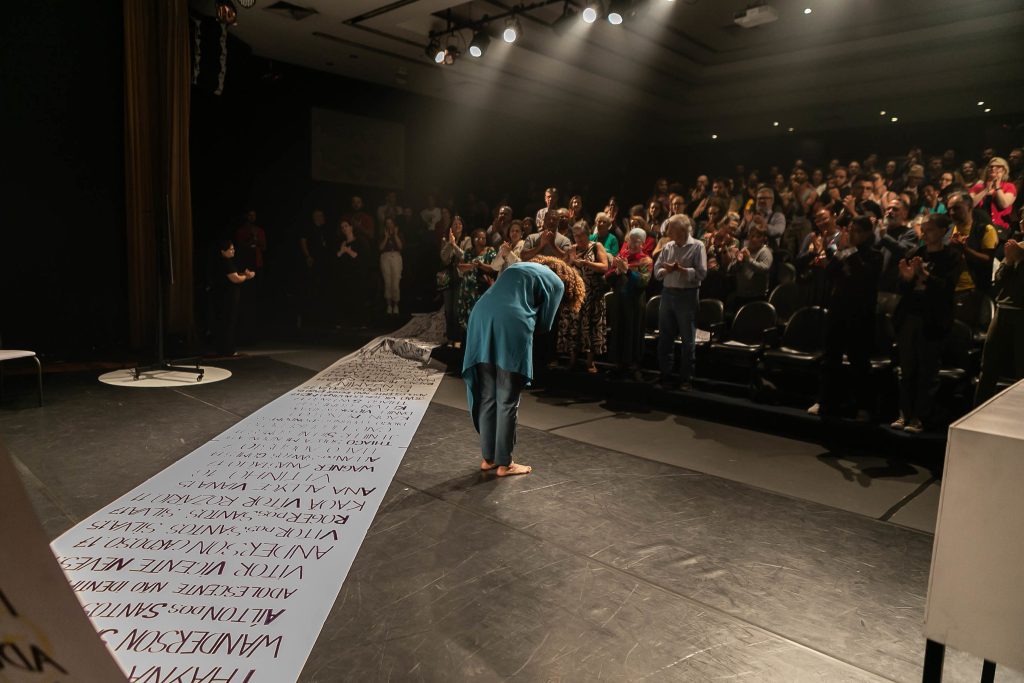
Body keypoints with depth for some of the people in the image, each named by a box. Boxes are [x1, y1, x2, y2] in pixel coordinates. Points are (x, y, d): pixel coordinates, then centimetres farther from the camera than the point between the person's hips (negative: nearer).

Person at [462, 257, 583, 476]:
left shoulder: (519, 266, 33)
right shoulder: (557, 283, 15)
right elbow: (544, 323, 10)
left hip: (480, 317, 6)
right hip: (511, 325, -6)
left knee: (487, 398, 14)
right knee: (508, 401, 4)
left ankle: (488, 458, 22)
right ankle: (504, 463, 12)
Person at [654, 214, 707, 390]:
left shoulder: (697, 246, -6)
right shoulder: (668, 247, 10)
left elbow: (701, 273, -14)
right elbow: (657, 271, 8)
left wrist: (680, 269, -16)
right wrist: (668, 270, -12)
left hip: (687, 295, -5)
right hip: (667, 293, 5)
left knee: (687, 340, 3)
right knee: (664, 338, 9)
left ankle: (686, 379, 12)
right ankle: (665, 376, 20)